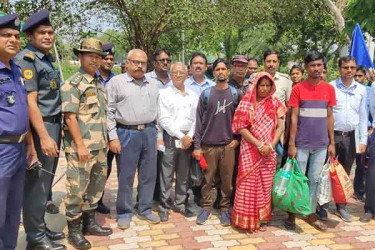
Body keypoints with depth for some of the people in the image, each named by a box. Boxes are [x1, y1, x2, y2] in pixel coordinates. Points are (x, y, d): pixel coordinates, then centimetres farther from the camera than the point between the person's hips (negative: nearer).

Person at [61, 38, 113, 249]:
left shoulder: (100, 84, 15)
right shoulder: (72, 84, -9)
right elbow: (70, 117, -15)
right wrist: (80, 145, -19)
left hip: (100, 147, 8)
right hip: (81, 147, -8)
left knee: (96, 186, 16)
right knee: (77, 190, 0)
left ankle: (89, 222, 31)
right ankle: (74, 230, 14)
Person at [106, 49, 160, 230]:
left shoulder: (152, 86, 13)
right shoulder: (116, 82, -2)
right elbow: (109, 112, -5)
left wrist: (157, 133, 10)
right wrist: (113, 137, -10)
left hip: (149, 132, 5)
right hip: (127, 133, -4)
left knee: (149, 174, 10)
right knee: (125, 176, 3)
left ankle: (145, 210, 24)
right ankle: (124, 213, 17)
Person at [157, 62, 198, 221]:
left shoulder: (193, 95, 11)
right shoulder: (164, 93, -1)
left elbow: (195, 118, 7)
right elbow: (164, 120, -9)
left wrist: (190, 136, -6)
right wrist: (181, 136, -11)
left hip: (188, 138, 4)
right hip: (171, 138, -3)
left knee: (184, 174, 10)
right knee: (167, 174, -1)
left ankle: (180, 204, 23)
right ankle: (164, 207, 10)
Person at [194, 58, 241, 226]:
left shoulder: (236, 94, 3)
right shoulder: (206, 94, 1)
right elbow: (199, 120, 0)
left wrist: (238, 138, -3)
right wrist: (197, 145, -3)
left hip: (228, 145, 0)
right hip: (208, 145, 0)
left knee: (226, 180, 5)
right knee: (207, 179, 7)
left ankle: (225, 209, 18)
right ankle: (206, 207, 20)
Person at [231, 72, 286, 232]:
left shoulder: (275, 103, 6)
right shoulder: (247, 103, -2)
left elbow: (280, 127, 3)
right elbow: (241, 128, -9)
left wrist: (271, 145, -12)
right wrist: (259, 145, -15)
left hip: (269, 152, 3)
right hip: (250, 150, -3)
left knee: (265, 185, 8)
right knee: (248, 185, 0)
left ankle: (261, 218, 20)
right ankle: (247, 220, 11)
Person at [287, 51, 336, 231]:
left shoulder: (329, 89, 5)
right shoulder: (298, 89, -5)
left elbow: (329, 117, 9)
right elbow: (294, 118, -6)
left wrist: (332, 143, 7)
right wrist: (291, 144, -9)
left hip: (321, 144, 3)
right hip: (302, 144, -3)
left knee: (315, 180, 12)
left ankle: (311, 214, 25)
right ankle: (292, 214, 18)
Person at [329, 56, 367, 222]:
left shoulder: (361, 90, 6)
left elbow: (363, 116, 9)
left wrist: (363, 140, 5)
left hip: (351, 136, 3)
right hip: (331, 135, -3)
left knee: (345, 174, 12)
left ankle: (341, 207, 23)